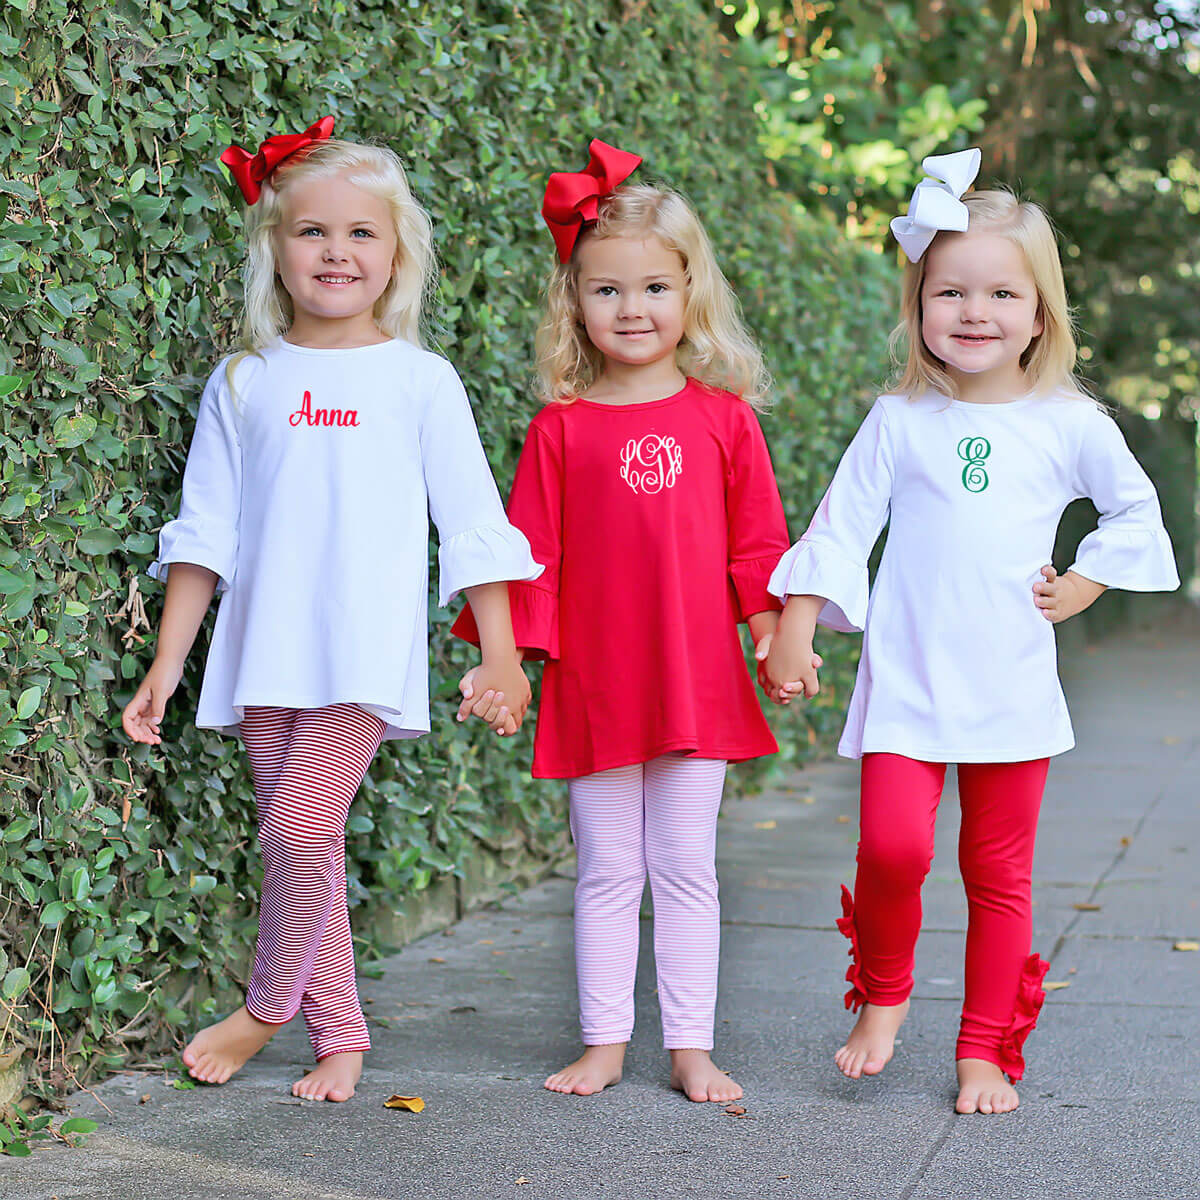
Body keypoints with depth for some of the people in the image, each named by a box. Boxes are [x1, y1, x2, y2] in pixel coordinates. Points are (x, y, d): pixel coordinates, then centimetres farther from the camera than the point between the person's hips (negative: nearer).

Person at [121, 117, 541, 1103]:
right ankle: (340, 1035, 18)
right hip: (263, 653, 3)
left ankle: (270, 1005, 7)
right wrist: (168, 662, 6)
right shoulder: (244, 383, 9)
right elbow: (204, 532, 10)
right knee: (299, 841, 5)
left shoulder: (419, 380, 3)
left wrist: (501, 654, -1)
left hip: (366, 651, -3)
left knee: (302, 823, -15)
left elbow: (473, 528, 3)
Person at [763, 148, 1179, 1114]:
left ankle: (987, 1050, 19)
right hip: (905, 681, -1)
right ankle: (883, 995, 14)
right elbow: (840, 528, 2)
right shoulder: (899, 422, 1)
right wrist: (793, 633, -3)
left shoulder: (1070, 425, 3)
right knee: (893, 845, -14)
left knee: (1000, 871, 5)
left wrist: (1081, 587, 6)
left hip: (1012, 688, 1)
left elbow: (1136, 511, 17)